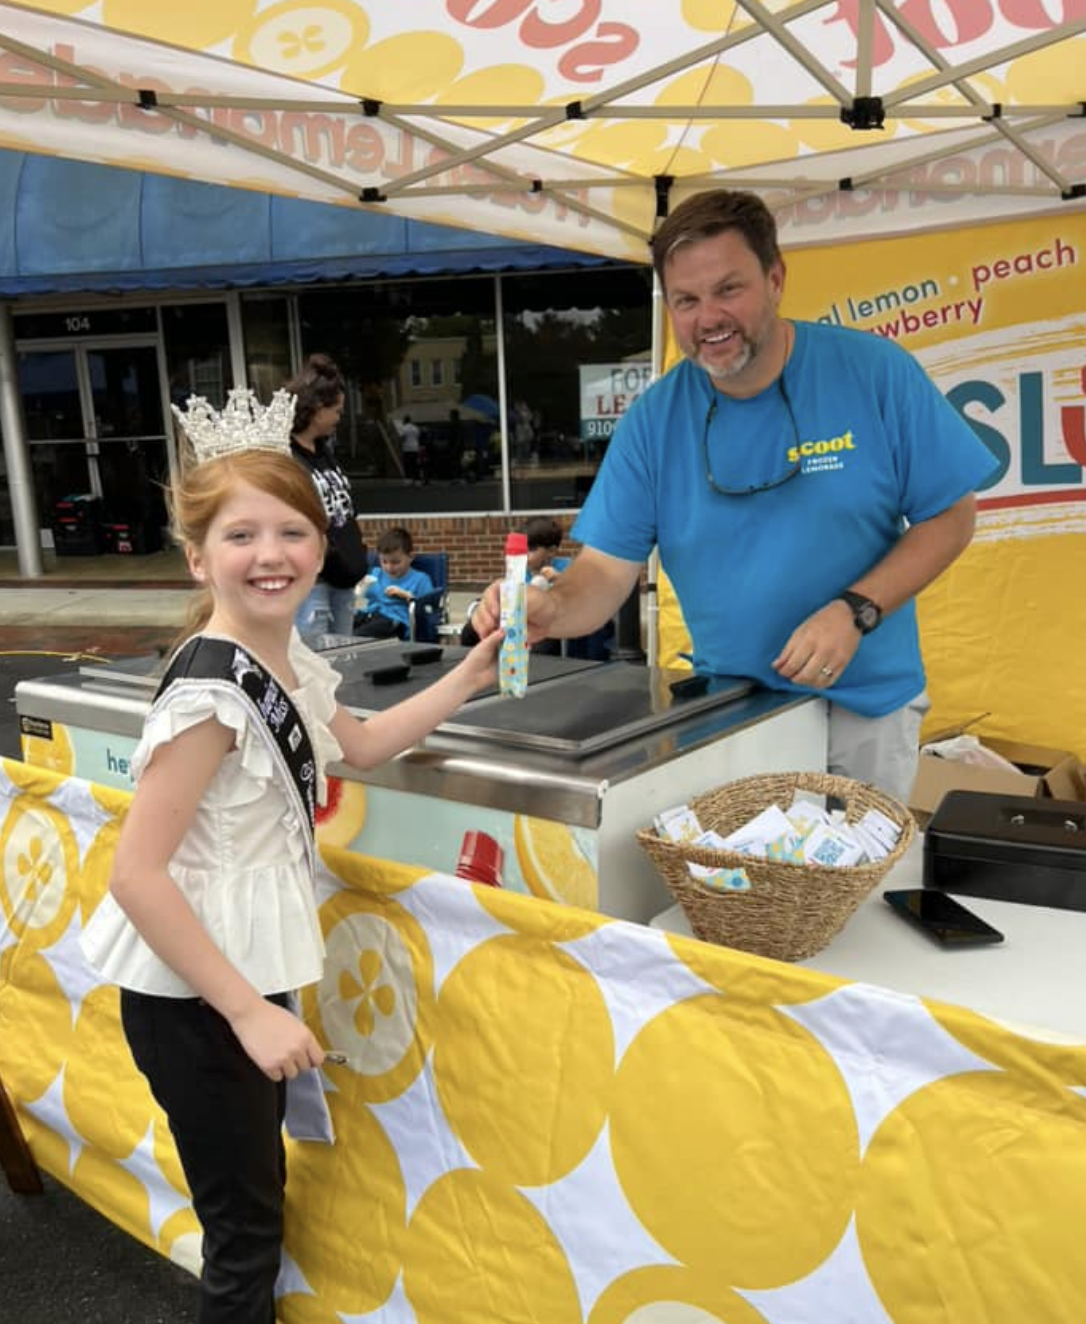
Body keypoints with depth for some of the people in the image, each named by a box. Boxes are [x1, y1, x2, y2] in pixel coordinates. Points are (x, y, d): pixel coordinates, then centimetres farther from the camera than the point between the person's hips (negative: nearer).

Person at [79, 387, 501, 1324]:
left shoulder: (290, 663, 1)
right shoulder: (211, 692, -26)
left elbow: (361, 745, 18)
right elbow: (137, 874, -26)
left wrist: (469, 678, 10)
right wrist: (248, 1011, -23)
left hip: (246, 980, 8)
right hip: (191, 1000, -8)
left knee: (259, 1197, 24)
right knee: (243, 1227, 9)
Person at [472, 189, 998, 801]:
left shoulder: (876, 372, -12)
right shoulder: (653, 420, -8)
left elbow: (951, 515, -6)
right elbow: (605, 569, -10)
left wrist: (855, 611, -20)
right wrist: (552, 608, -32)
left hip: (865, 701, -1)